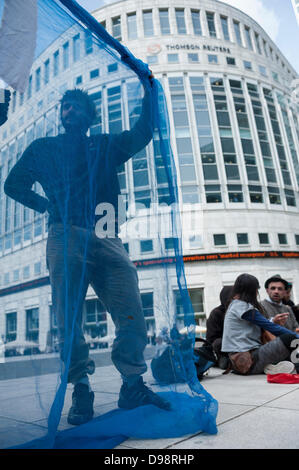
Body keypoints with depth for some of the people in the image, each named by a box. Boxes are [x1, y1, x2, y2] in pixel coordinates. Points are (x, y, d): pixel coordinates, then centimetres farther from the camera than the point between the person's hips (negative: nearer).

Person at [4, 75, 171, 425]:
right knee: (70, 318, -6)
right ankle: (81, 392, 8)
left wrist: (148, 90, 10)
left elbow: (142, 134, 14)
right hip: (66, 238, -1)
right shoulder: (43, 148, 24)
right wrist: (46, 205, 9)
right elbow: (14, 184, 24)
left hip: (106, 239, 1)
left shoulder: (105, 146, 26)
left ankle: (132, 387, 5)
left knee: (132, 316, -9)